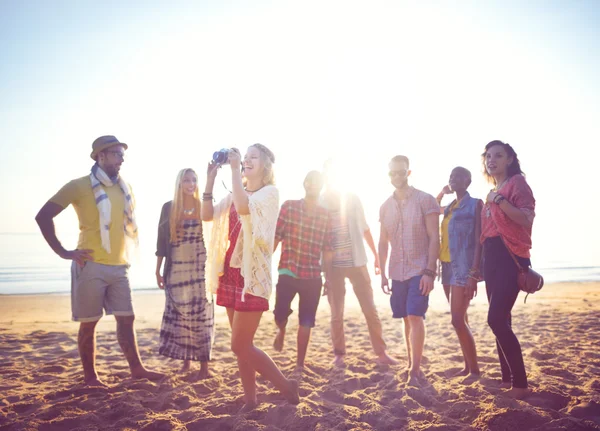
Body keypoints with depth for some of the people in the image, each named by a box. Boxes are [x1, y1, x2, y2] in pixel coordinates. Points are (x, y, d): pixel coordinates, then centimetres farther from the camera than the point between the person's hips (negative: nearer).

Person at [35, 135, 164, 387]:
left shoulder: (125, 188, 11)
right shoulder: (79, 186, -7)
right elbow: (43, 216, -8)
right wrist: (62, 251, -12)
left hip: (119, 267, 5)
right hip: (91, 266, -5)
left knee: (126, 319, 6)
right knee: (89, 323, 3)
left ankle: (136, 368, 12)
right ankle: (90, 377, 13)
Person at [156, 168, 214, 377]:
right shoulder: (168, 208, 5)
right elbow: (161, 241, 8)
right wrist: (158, 270, 5)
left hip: (200, 269, -1)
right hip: (176, 270, 1)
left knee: (201, 315, -3)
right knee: (179, 315, 4)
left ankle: (204, 363, 1)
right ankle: (186, 360, 16)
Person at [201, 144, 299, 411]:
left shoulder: (269, 192, -7)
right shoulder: (236, 194, 15)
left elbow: (244, 207, -28)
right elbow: (207, 215, 5)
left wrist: (234, 168, -21)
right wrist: (210, 180, -1)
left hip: (252, 275, -7)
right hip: (231, 273, 7)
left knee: (240, 346, -6)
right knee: (242, 344, 11)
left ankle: (287, 387, 10)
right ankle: (250, 399, 22)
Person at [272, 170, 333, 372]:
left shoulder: (325, 214, 6)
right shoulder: (288, 206, -2)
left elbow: (327, 249, 9)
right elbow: (275, 237, -4)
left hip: (313, 276, 2)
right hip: (288, 272, -2)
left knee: (306, 322, 5)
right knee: (280, 312, -9)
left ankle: (300, 363, 19)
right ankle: (281, 331, 28)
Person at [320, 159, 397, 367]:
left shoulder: (352, 199, 5)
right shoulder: (319, 203, 0)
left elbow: (364, 228, 11)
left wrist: (376, 255, 10)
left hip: (357, 262, 1)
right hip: (332, 265, -1)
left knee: (370, 309, 1)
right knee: (336, 313, 6)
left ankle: (381, 352, 8)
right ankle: (339, 354, 18)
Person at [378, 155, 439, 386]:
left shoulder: (425, 200, -6)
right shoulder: (385, 206, 9)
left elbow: (434, 238, -10)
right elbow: (383, 242, 13)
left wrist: (429, 271, -17)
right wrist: (382, 273, 9)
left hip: (420, 270, -5)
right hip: (397, 272, 5)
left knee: (415, 317, -12)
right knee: (406, 319, 10)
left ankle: (415, 370, -7)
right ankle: (412, 366, 20)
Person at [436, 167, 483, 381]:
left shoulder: (475, 204, -4)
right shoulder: (449, 208, 16)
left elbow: (479, 240, -12)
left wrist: (473, 273, -20)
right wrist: (442, 193, 23)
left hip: (464, 267, -7)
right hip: (448, 266, 7)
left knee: (458, 320, -11)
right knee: (461, 319, 11)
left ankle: (475, 369, -1)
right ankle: (468, 365, 19)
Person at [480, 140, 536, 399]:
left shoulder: (517, 183, -2)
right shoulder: (492, 192, 21)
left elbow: (527, 220, -16)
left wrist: (500, 201, -23)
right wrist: (478, 266, 18)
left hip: (510, 257, -8)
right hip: (492, 258, 8)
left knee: (496, 319, -16)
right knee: (501, 321, 8)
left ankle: (520, 384, -8)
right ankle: (507, 378, 16)